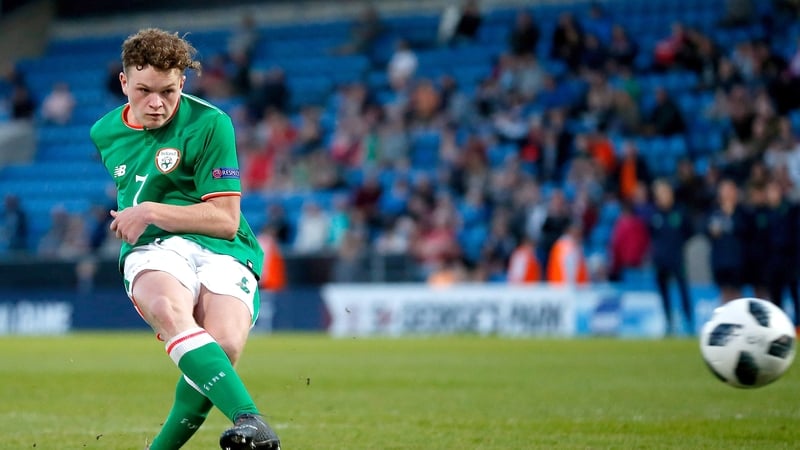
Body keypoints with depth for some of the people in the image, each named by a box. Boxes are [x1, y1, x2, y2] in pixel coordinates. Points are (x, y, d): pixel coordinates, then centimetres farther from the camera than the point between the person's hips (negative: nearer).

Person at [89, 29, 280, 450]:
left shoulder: (210, 125, -3)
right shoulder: (104, 132, 16)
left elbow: (226, 219, -6)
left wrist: (151, 212, -9)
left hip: (222, 251, -2)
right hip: (153, 250, 2)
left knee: (224, 345, -33)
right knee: (168, 310, -37)